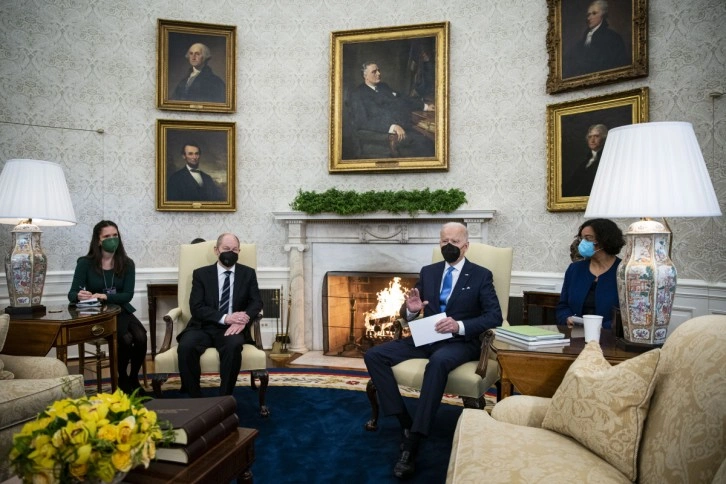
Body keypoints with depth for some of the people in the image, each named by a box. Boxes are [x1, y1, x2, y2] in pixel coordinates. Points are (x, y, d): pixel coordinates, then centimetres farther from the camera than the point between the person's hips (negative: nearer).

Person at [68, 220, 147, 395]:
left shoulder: (127, 264, 0)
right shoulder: (85, 263, -4)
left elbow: (128, 295, -8)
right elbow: (71, 294, -9)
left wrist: (104, 296, -25)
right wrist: (79, 296, -33)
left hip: (122, 311, 3)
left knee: (141, 337, -26)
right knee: (126, 339, -29)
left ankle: (134, 379, -1)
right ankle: (122, 379, -1)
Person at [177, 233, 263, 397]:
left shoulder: (248, 273, 11)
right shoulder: (201, 274, 7)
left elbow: (256, 302, 3)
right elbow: (196, 307, -3)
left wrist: (243, 319, -20)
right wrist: (224, 318, -19)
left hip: (232, 328, 0)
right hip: (203, 327, 1)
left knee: (233, 345, -34)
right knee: (185, 346, -31)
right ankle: (195, 399, -15)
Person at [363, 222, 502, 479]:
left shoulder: (481, 275, 3)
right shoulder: (428, 272, 14)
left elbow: (495, 316, -8)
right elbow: (408, 314, 15)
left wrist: (460, 325, -23)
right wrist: (410, 309, -11)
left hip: (460, 341, -5)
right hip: (425, 338, 5)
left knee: (438, 361, -40)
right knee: (373, 355, -16)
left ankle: (413, 442, -34)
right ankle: (405, 423, -14)